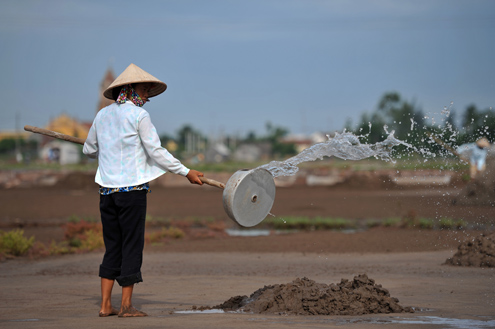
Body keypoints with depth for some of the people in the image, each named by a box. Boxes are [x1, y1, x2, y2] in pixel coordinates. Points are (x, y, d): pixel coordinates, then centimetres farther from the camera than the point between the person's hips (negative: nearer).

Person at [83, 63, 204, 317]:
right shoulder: (139, 115, -7)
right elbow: (156, 152, -10)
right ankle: (126, 305, 1)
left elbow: (89, 150, 22)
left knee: (112, 247, 10)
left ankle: (105, 304, 7)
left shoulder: (102, 115, 11)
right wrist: (186, 172, -4)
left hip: (107, 189, 6)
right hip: (132, 188, -6)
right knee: (132, 245, 1)